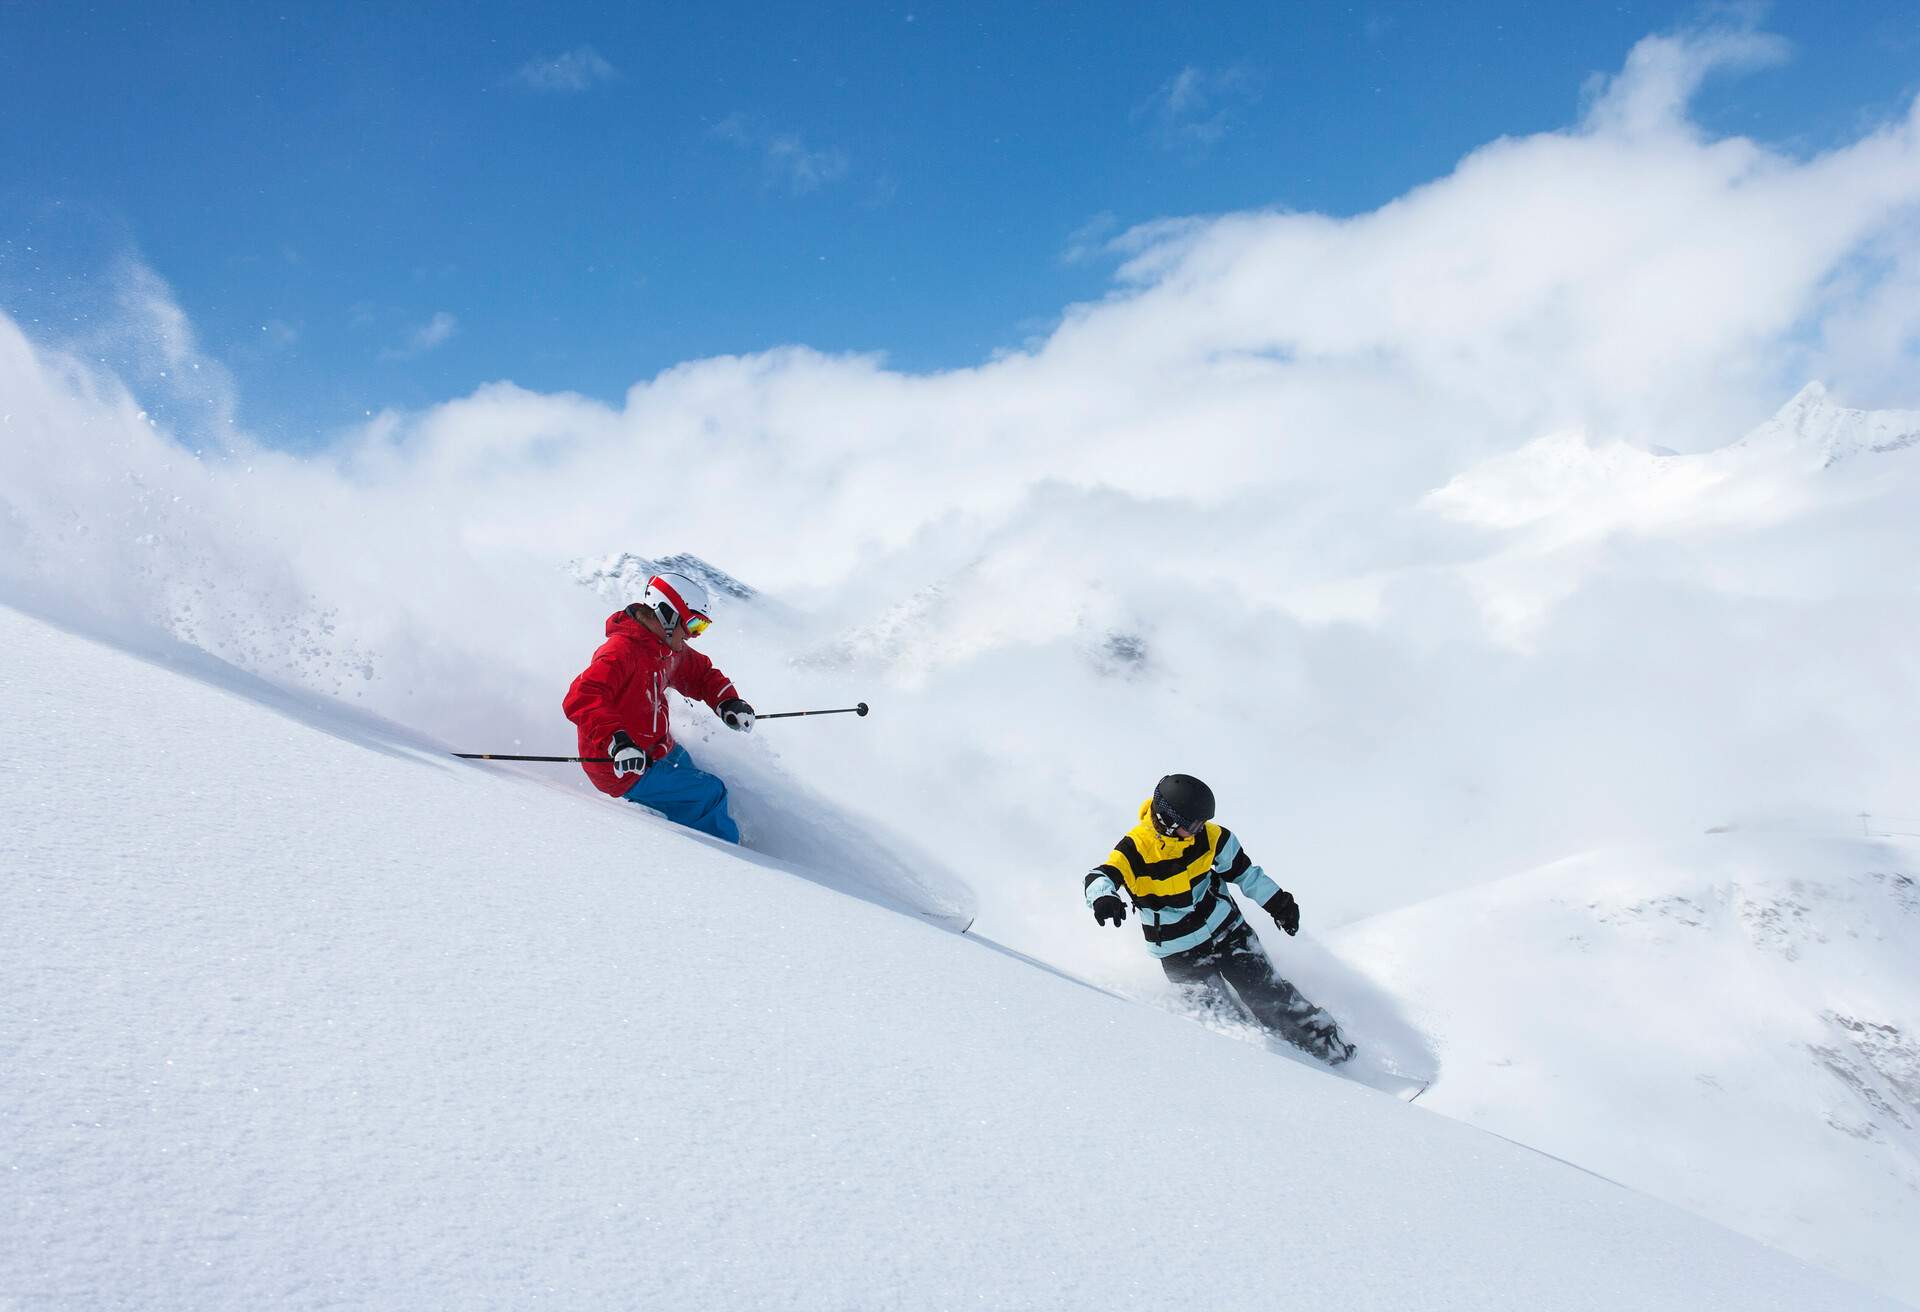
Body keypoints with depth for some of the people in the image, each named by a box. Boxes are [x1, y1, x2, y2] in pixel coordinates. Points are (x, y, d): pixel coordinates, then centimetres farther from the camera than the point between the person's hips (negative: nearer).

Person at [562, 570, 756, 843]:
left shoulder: (670, 650, 3)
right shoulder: (622, 651, -26)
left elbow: (701, 674, 19)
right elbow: (581, 700, -38)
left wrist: (728, 702, -1)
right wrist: (618, 742, -50)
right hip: (623, 769, -10)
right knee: (710, 794, -10)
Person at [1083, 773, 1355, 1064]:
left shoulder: (1205, 835, -11)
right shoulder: (1133, 849, -22)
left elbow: (1240, 868, 4)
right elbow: (1099, 878, -35)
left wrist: (1275, 900, 3)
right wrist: (1103, 898, -59)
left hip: (1225, 929, 2)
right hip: (1180, 952, -2)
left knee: (1267, 995, 3)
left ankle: (1326, 1042, 15)